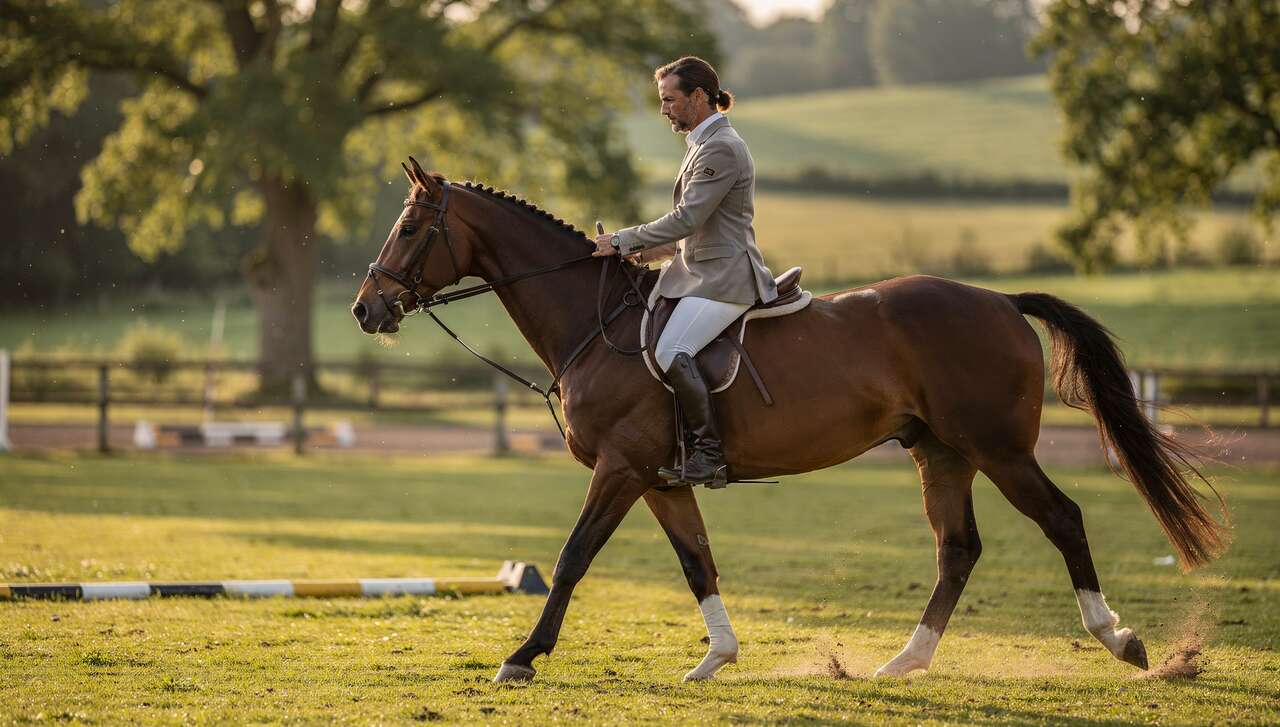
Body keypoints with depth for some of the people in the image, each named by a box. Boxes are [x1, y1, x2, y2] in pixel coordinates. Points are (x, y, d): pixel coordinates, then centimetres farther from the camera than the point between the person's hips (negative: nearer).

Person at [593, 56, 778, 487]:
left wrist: (623, 241, -13)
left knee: (671, 353, -26)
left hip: (724, 278, -11)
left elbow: (686, 219, -20)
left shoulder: (721, 149, -15)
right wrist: (648, 252, 13)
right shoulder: (703, 144, 19)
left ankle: (711, 456, -23)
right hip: (700, 273, 11)